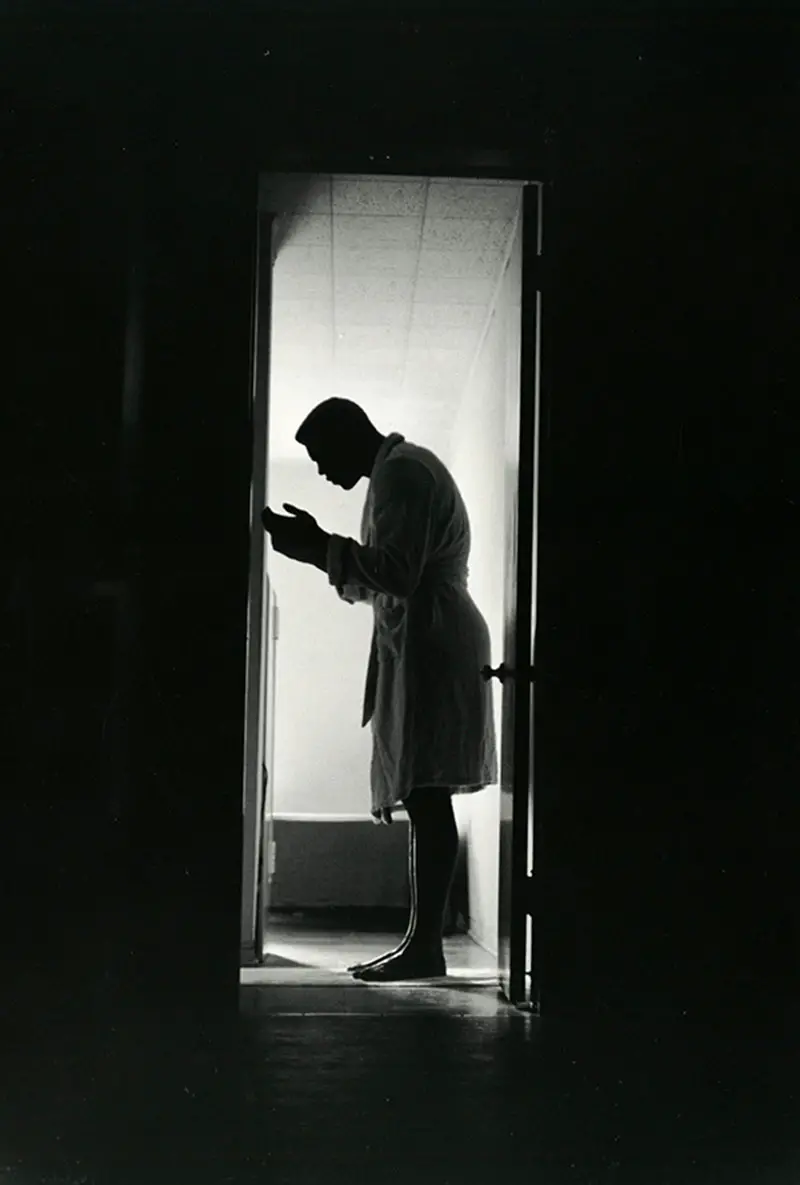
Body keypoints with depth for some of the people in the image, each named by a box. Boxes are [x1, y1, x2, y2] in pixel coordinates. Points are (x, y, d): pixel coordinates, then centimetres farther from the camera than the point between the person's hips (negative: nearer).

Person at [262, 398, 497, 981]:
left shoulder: (401, 471, -7)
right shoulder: (400, 472, 26)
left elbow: (397, 572, -19)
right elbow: (377, 585, 27)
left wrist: (317, 547, -13)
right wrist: (318, 547, 17)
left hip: (428, 647, -11)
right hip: (418, 651, 11)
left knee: (425, 797, -13)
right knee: (423, 801, 5)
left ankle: (426, 944, -14)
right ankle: (423, 942, 5)